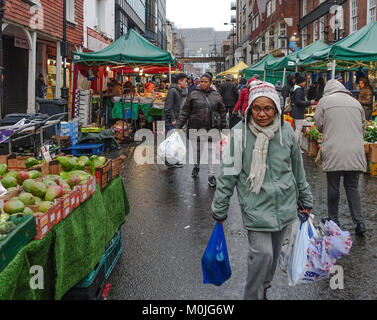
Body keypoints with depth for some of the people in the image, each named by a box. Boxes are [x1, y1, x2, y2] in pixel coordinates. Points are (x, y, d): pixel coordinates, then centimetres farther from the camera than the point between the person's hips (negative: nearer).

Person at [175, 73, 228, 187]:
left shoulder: (216, 96, 4)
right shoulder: (193, 95, 0)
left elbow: (222, 114, 8)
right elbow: (184, 112, 0)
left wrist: (225, 130, 6)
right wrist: (177, 126, -7)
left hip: (211, 129, 0)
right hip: (195, 128, 0)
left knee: (211, 151, -4)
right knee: (197, 150, 14)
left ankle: (212, 176, 5)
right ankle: (196, 167, 42)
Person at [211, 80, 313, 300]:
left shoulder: (286, 131, -1)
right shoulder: (239, 133, -12)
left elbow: (298, 168, 11)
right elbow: (228, 173, -6)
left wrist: (306, 200, 17)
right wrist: (220, 209, -3)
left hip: (284, 205, 4)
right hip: (256, 206, -4)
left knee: (274, 253, 15)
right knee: (262, 253, -12)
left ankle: (263, 290, 38)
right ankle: (253, 296, 11)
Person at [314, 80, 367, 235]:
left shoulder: (324, 101, 1)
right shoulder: (356, 102, 13)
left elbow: (319, 126, 5)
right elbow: (363, 129, 18)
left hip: (334, 152, -3)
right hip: (355, 152, 3)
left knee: (333, 187, 8)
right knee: (352, 187, 11)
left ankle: (334, 220, 18)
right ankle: (359, 221, 4)